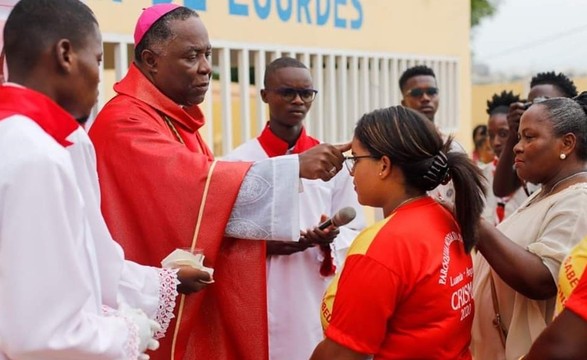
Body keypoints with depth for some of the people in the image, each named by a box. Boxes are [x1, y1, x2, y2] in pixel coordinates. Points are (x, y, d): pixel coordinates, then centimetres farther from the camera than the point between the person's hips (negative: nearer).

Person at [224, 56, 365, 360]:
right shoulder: (239, 161, -2)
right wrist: (263, 244, -18)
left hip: (321, 300, 2)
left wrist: (330, 239, -14)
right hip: (265, 303, -2)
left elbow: (355, 231, 7)